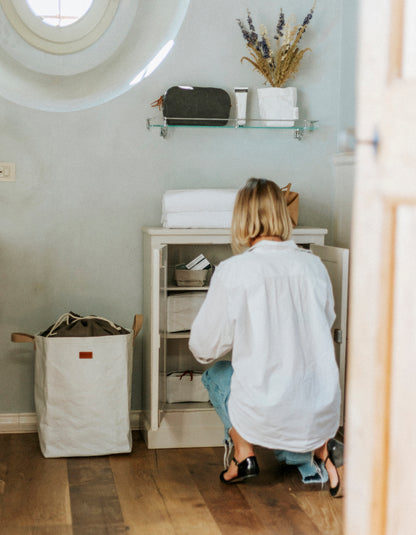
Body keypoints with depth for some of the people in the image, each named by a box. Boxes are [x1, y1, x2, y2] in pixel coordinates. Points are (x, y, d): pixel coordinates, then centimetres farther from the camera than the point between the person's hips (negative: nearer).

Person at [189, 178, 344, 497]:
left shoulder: (232, 271, -12)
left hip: (265, 417, -3)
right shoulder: (314, 265, 0)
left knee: (216, 373, 27)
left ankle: (243, 453, 15)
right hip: (322, 413, 4)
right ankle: (322, 447, 13)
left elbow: (203, 348, -2)